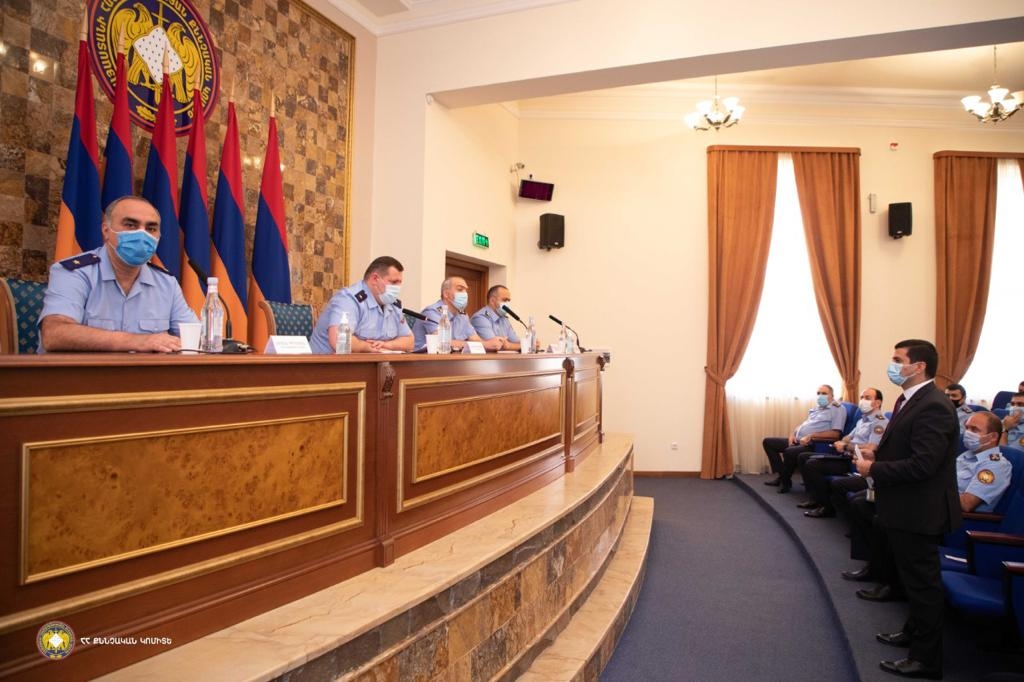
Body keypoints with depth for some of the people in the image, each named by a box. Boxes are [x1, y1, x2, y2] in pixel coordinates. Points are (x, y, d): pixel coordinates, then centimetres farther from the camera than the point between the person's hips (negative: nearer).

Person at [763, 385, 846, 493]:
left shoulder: (838, 409, -4)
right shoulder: (816, 408, 21)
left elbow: (836, 433, -16)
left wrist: (811, 436, -22)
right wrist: (793, 434, 4)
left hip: (813, 444, -9)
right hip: (797, 441, 9)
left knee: (789, 452, -36)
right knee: (768, 442, 7)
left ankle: (785, 481, -9)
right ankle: (781, 475, 8)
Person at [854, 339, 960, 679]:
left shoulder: (933, 406, -23)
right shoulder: (909, 400, 8)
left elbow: (922, 464, -28)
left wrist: (874, 469, -19)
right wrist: (876, 459, 1)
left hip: (918, 511, -10)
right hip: (905, 508, 10)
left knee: (922, 582, 3)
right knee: (913, 577, 24)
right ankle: (915, 631, 42)